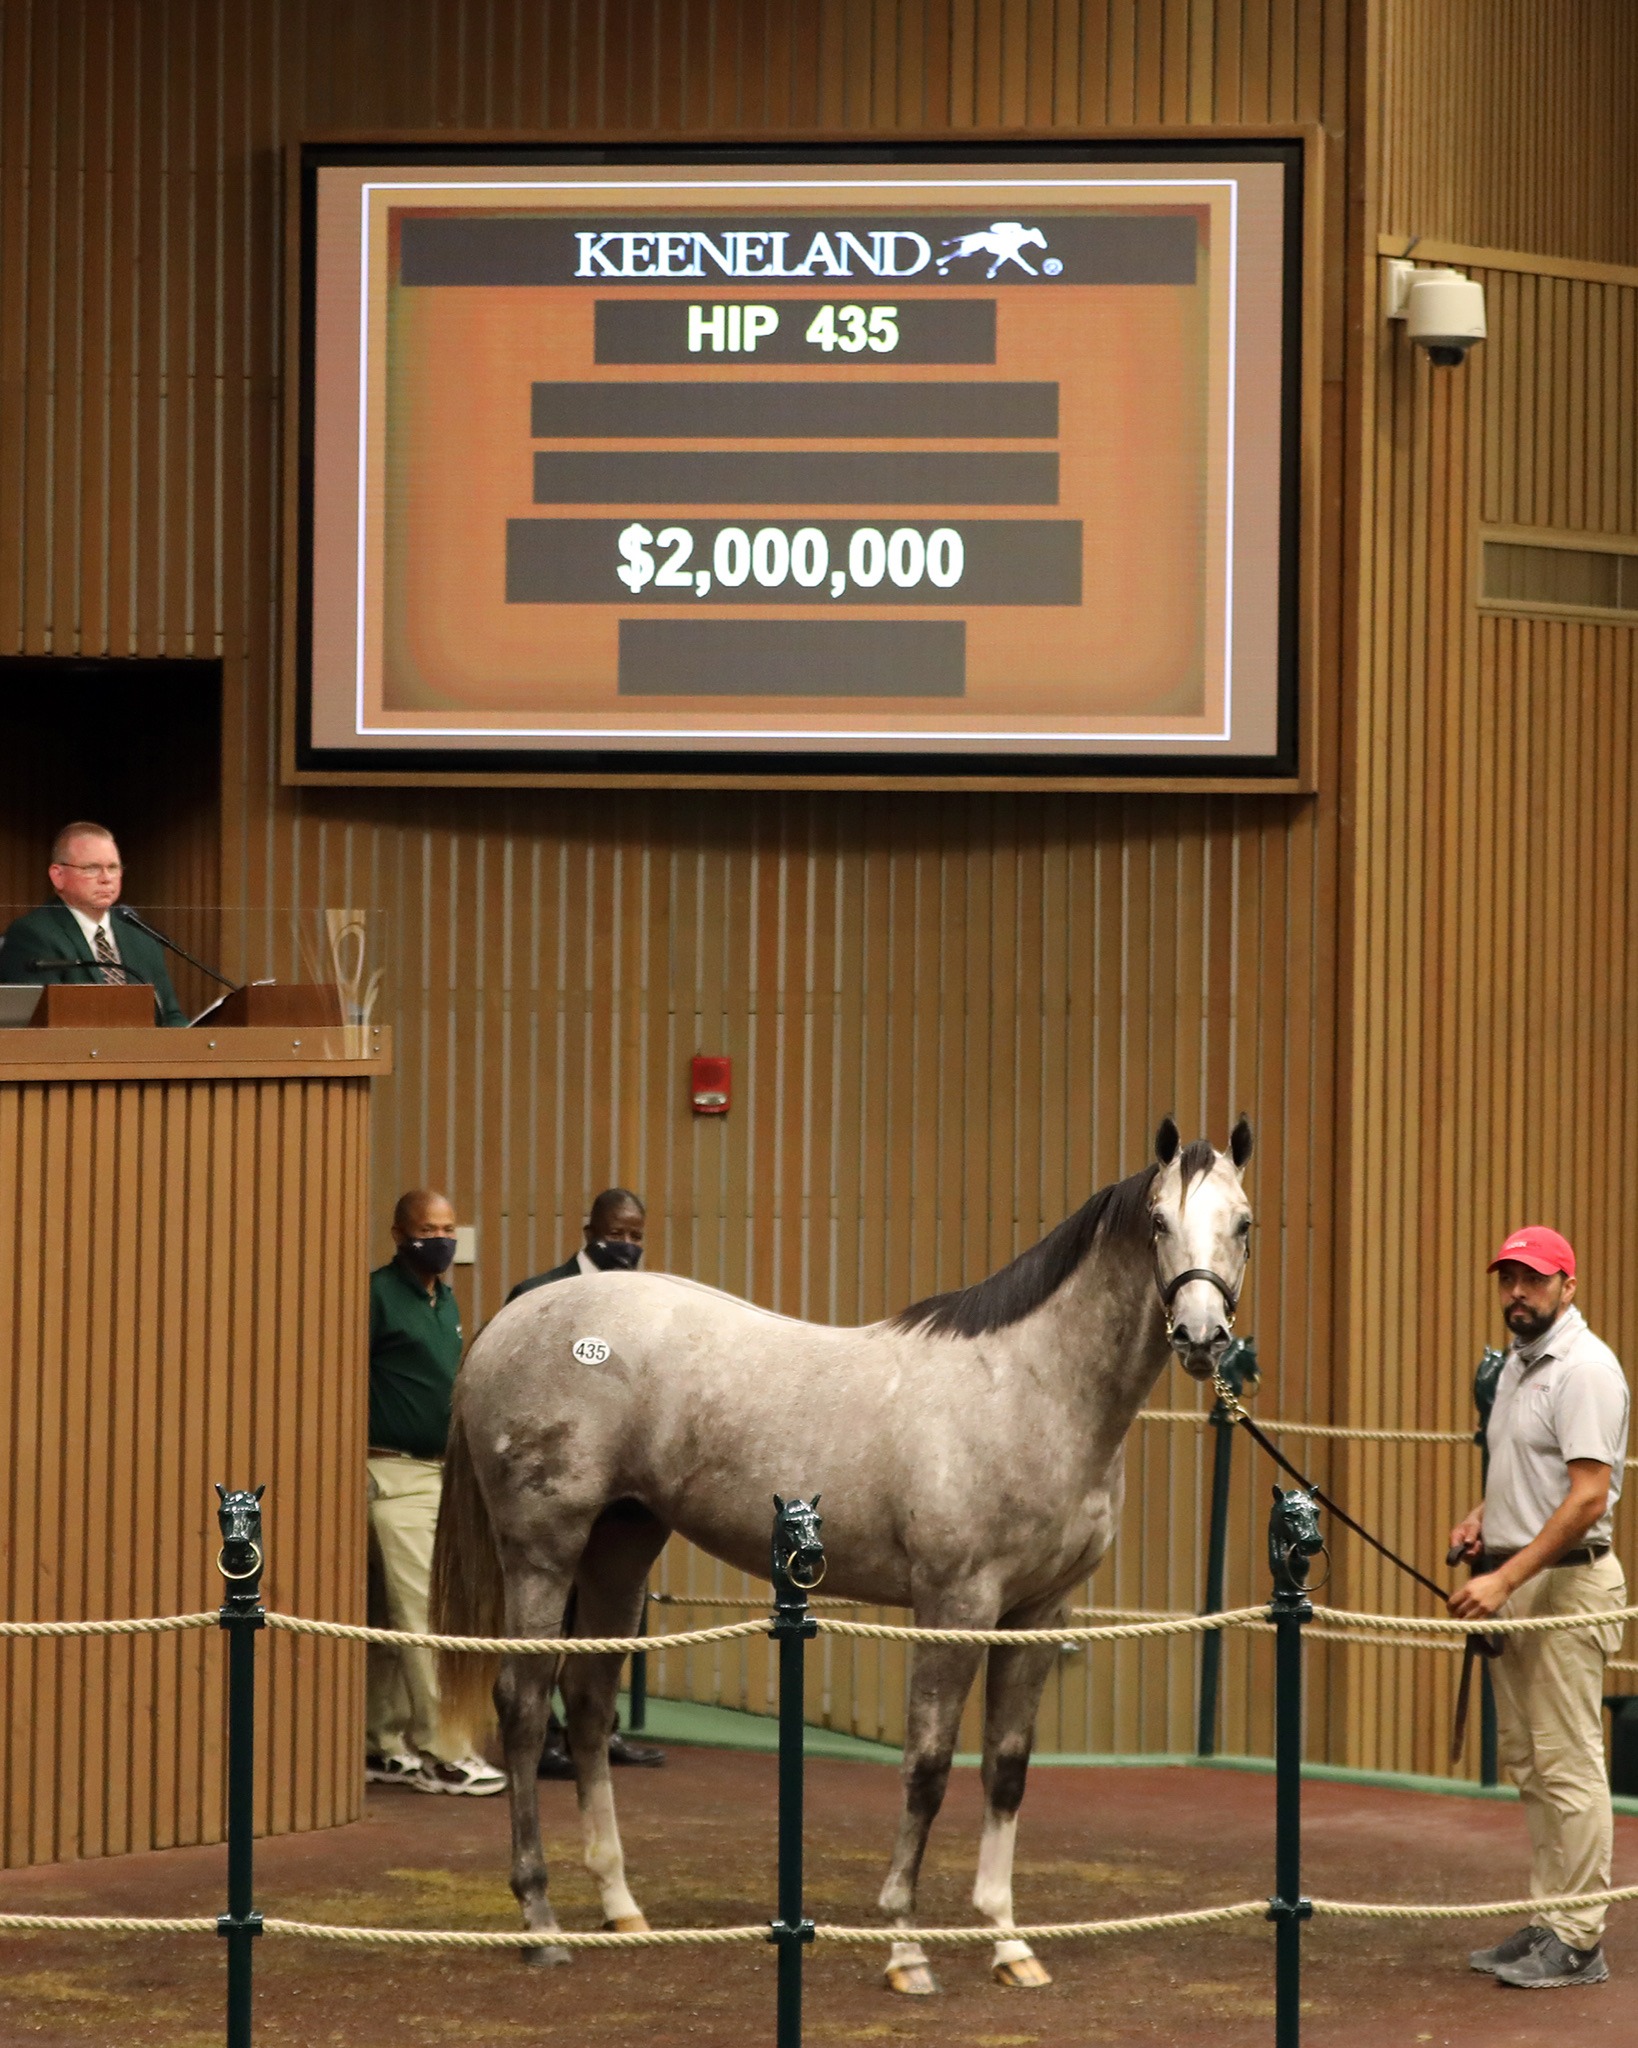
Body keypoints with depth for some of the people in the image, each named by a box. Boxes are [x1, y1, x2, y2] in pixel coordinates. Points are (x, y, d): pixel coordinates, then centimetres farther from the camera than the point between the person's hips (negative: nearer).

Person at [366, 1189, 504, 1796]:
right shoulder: (379, 1296, -10)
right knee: (420, 1614, -9)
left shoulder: (444, 1300, 15)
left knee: (397, 1619, 11)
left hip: (443, 1473, 8)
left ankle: (382, 1746, 14)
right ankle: (438, 1754, -8)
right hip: (394, 1475, -8)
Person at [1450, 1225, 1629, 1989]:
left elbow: (1587, 1498, -22)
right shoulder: (1516, 1365, 16)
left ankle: (1578, 1940, -6)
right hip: (1511, 1585, 10)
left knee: (1568, 1766, -8)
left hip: (1564, 1583, -10)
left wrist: (1506, 1580, -24)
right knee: (1529, 1766, 12)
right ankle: (1549, 1921, 18)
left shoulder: (1585, 1368, -15)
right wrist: (1479, 1518, 9)